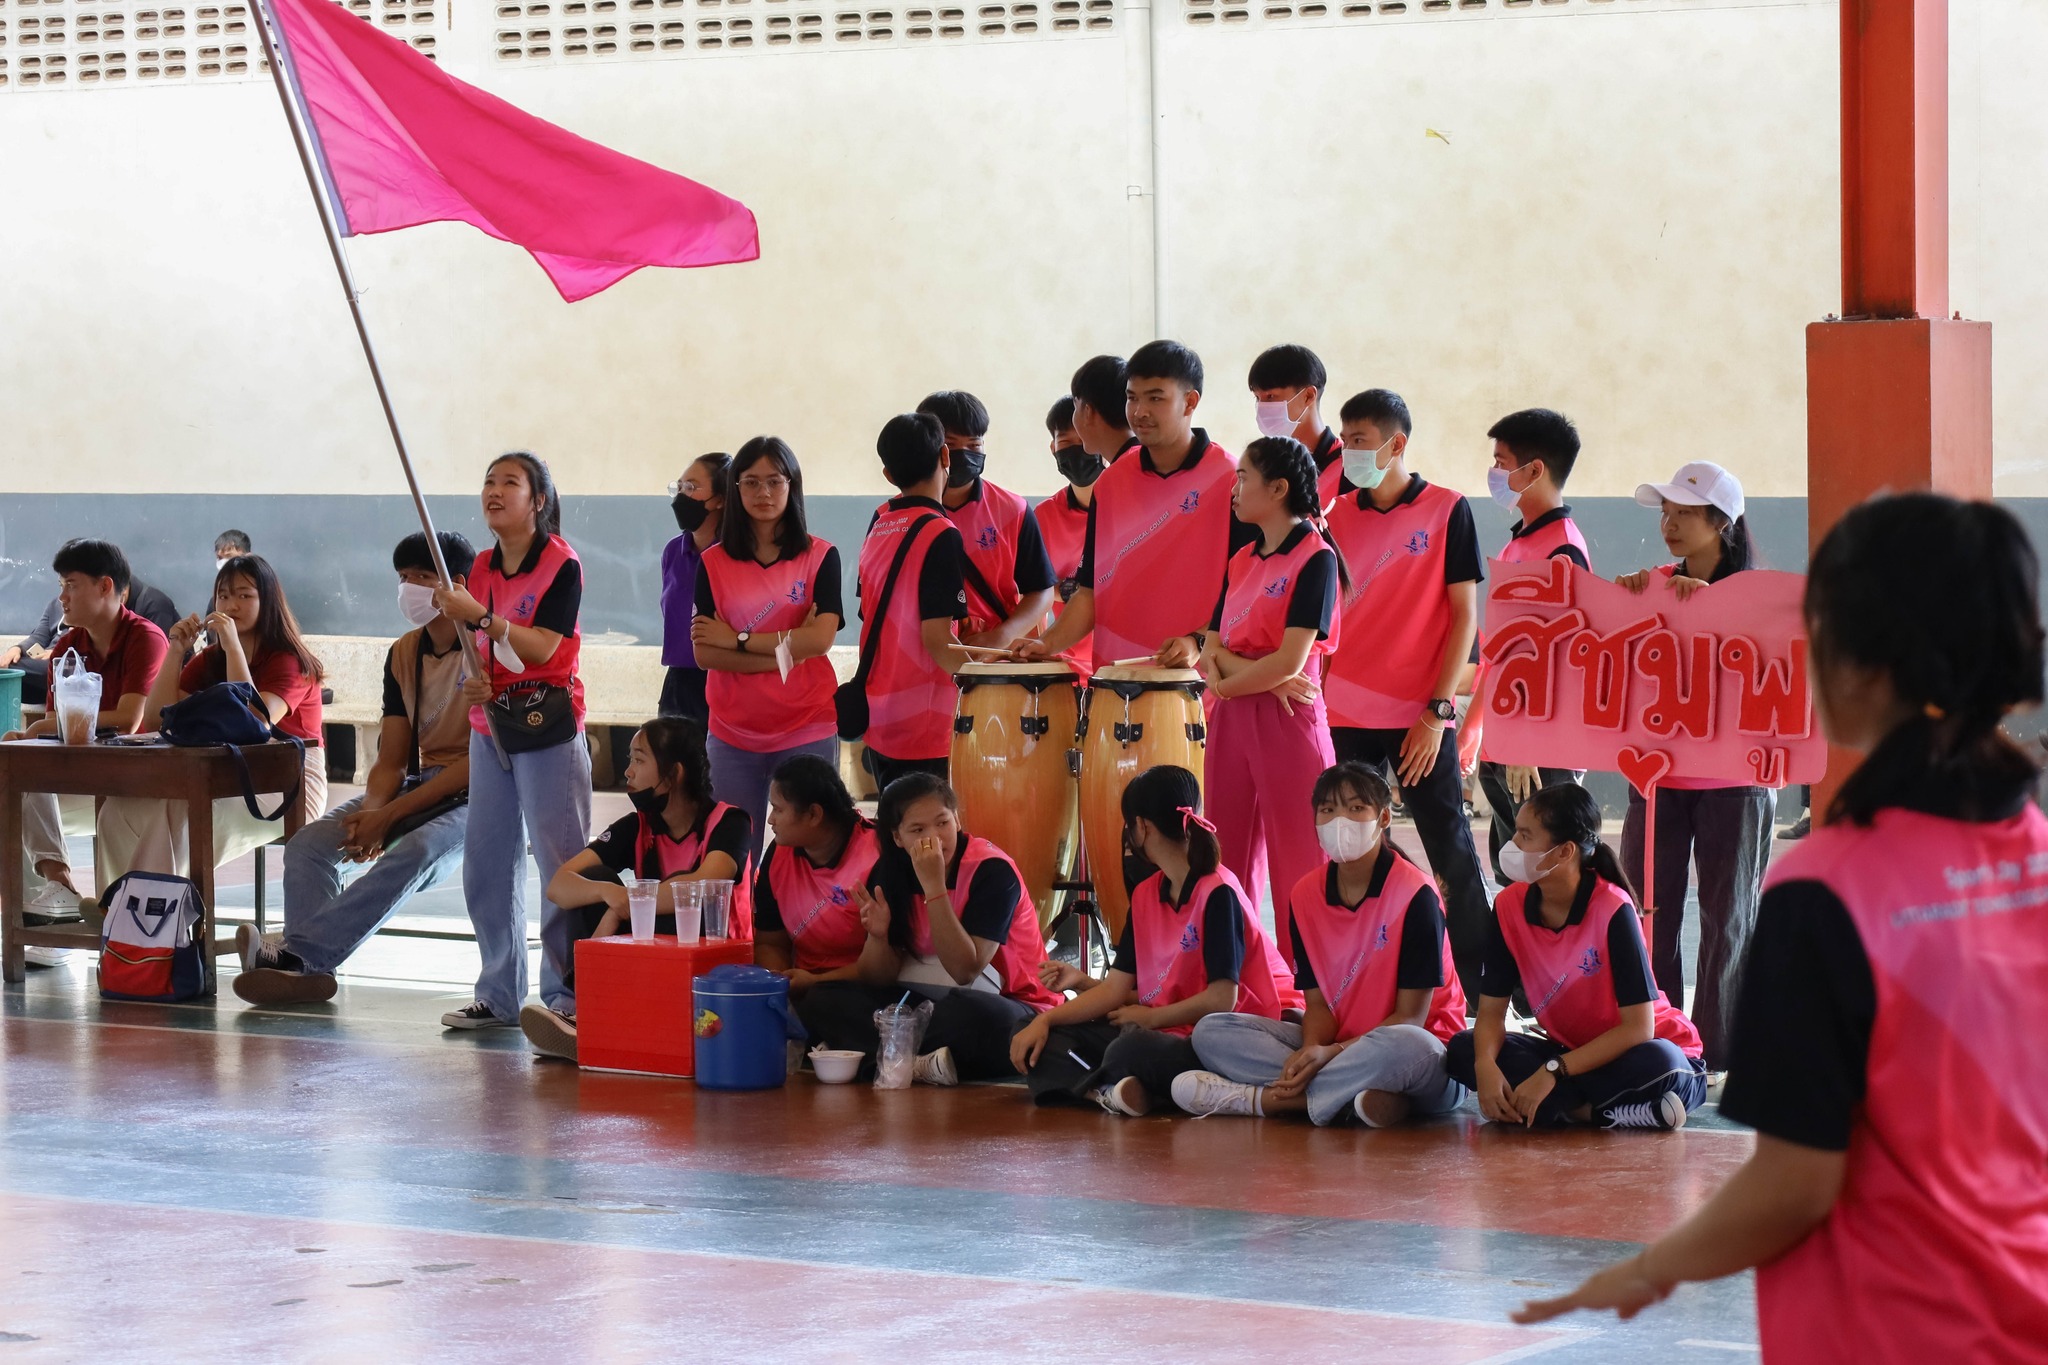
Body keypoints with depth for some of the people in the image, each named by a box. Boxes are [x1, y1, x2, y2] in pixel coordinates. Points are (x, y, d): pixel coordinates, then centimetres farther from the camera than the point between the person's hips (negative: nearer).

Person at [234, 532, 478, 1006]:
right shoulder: (403, 654, 12)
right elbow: (391, 760, 9)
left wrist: (390, 815, -20)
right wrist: (371, 812, -14)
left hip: (474, 794, -7)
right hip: (417, 785, 7)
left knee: (414, 852, -38)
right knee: (308, 846, -18)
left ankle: (294, 952, -47)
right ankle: (308, 967, -37)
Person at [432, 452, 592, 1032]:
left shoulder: (562, 565, -9)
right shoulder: (481, 568, 11)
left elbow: (542, 646, -18)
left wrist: (478, 615, -24)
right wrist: (470, 682, -2)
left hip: (548, 727, -7)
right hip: (491, 725, 7)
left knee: (560, 863, -5)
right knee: (486, 864, 7)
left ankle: (565, 995, -1)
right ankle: (499, 995, 14)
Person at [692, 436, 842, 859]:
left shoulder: (820, 557, 1)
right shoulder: (714, 563, 5)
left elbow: (820, 638, -12)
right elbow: (704, 653, -3)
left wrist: (738, 640, -10)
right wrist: (785, 651, -12)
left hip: (807, 731, -2)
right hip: (734, 733, 2)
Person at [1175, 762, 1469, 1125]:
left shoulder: (1415, 894, -13)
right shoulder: (1306, 895, 4)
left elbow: (1410, 1017, -14)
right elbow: (1318, 1002, 3)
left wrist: (1333, 1052, -26)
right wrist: (1309, 1052, -20)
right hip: (1334, 1044, 5)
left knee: (1406, 1048, -43)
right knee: (1212, 1032, -10)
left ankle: (1261, 1098, -25)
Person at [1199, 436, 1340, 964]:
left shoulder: (1315, 559, -8)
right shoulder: (1242, 561, 15)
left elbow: (1289, 661, -15)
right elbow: (1211, 651, 10)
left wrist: (1228, 682, -4)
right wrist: (1258, 673, -10)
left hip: (1288, 720, -7)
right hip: (1232, 722, 7)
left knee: (1296, 868, -4)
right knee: (1231, 865, 7)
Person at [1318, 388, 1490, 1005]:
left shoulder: (1447, 511, -3)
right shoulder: (1338, 516, 8)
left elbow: (1464, 617, -4)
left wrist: (1438, 711, -10)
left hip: (1421, 719, -4)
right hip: (1348, 717, 4)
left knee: (1454, 856, -1)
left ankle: (1482, 993, 3)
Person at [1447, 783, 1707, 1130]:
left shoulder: (1612, 910, -22)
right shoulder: (1509, 906, -8)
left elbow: (1639, 1027, -24)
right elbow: (1491, 1010, -8)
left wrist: (1552, 1072, -31)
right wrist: (1486, 1066, -30)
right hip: (1571, 1049, 5)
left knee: (1656, 1065, -40)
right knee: (1463, 1051, -19)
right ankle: (1592, 1108, -24)